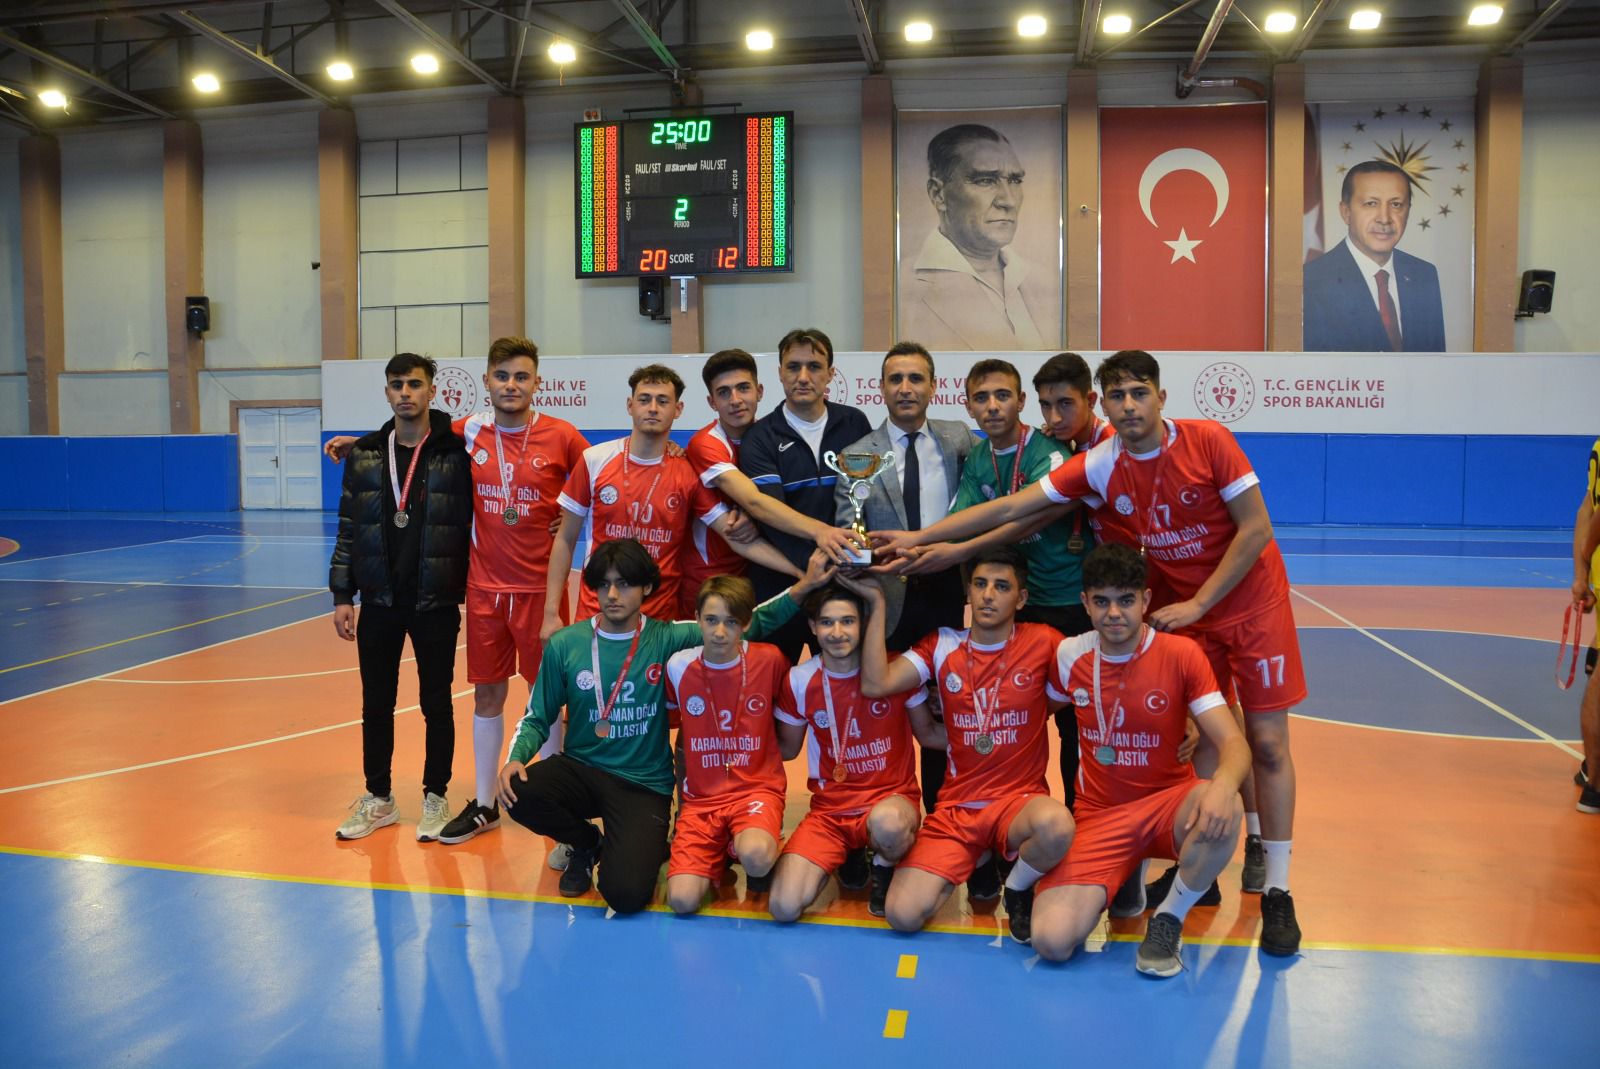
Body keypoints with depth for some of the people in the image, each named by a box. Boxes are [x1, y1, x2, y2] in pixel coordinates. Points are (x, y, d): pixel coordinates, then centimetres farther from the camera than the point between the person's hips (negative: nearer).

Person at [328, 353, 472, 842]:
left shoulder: (455, 454, -6)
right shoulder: (364, 455, 4)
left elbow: (473, 527, -4)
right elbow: (348, 529, 8)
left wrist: (471, 593, -6)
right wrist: (342, 596, 4)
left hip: (436, 604, -3)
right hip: (379, 603, 3)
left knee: (436, 703, 8)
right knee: (376, 703, 12)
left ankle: (435, 798, 23)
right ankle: (378, 798, 27)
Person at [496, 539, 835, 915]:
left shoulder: (667, 639, -5)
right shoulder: (565, 644, -2)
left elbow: (747, 624, -6)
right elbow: (537, 717, 7)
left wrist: (802, 588, -18)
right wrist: (516, 758, -13)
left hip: (644, 785, -2)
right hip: (580, 768, 2)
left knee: (626, 894, -22)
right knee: (518, 793, -29)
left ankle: (647, 846, 18)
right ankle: (588, 843, 5)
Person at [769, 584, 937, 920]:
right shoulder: (800, 680, -3)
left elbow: (928, 734, 1)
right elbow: (787, 749, 10)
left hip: (892, 796, -3)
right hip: (829, 810, 3)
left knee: (888, 822, -42)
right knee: (784, 907, -16)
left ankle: (884, 868, -1)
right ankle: (847, 856, 17)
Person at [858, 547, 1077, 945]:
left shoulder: (1042, 642, -4)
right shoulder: (942, 646, 2)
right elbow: (875, 684, -10)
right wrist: (878, 603, -11)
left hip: (1020, 800, -2)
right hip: (956, 807, 2)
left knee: (1056, 824, -40)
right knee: (903, 914, -15)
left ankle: (1018, 888, -2)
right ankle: (975, 858, 17)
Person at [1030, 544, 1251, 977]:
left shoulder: (1180, 654, -10)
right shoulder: (1069, 656, -4)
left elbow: (1233, 743, -16)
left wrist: (1223, 785, -39)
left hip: (1170, 803, 0)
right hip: (1099, 817, 1)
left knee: (1222, 811, -38)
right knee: (1052, 941, -22)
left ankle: (1169, 920, -9)